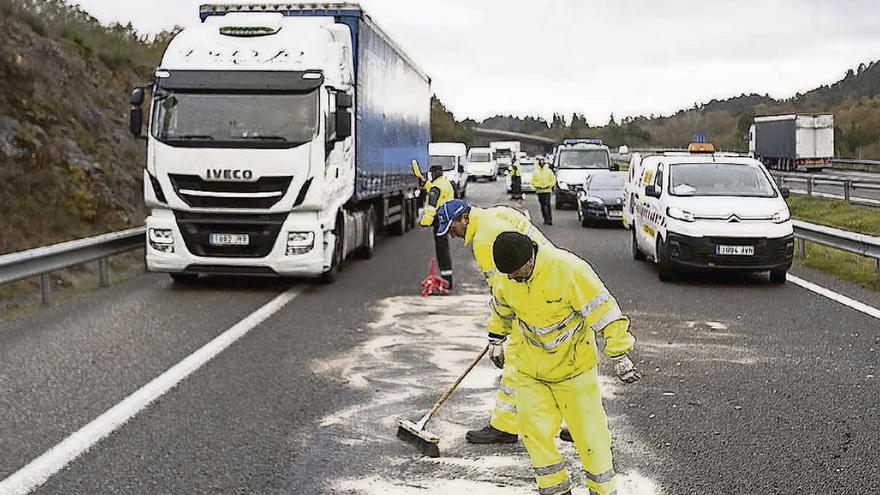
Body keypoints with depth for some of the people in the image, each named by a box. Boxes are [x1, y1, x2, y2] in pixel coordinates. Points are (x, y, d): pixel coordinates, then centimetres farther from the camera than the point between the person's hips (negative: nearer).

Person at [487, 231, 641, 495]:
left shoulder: (570, 269, -26)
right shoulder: (506, 279, -9)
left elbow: (603, 310, -21)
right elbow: (502, 310, 14)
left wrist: (619, 355, -20)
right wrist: (496, 340, 24)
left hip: (573, 367, -4)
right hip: (529, 369, 4)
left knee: (589, 432, 1)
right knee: (535, 433, 0)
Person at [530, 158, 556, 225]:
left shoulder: (549, 171, 4)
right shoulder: (536, 171, 8)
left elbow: (553, 180, 5)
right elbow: (533, 181, 8)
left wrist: (549, 185, -10)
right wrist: (537, 185, -8)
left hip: (547, 190, -2)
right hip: (539, 191, 2)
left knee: (547, 205, -12)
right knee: (542, 205, 7)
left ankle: (550, 219, -13)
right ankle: (545, 219, 15)